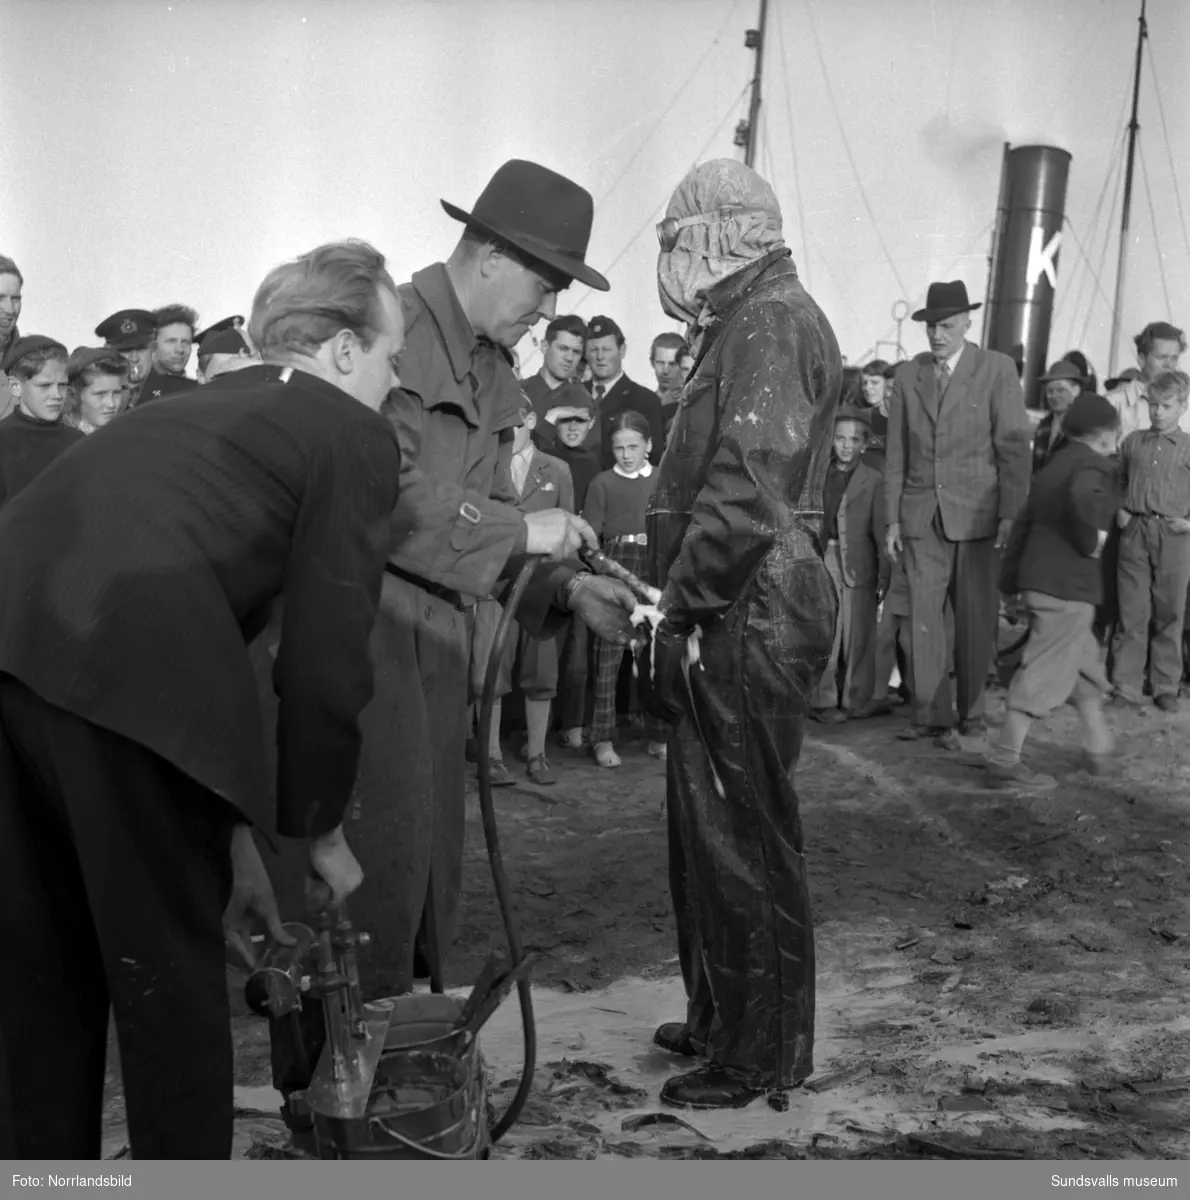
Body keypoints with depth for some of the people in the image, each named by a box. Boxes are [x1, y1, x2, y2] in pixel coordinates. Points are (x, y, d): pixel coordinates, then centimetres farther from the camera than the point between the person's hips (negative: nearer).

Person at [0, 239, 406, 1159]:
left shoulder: (206, 408, 32)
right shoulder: (355, 437, 11)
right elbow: (325, 662, 4)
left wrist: (230, 834, 33)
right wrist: (319, 831, 19)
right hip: (118, 664, -7)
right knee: (169, 973, 10)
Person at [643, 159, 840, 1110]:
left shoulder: (773, 322, -12)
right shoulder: (747, 325, 19)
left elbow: (745, 496, -23)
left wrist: (678, 614, -18)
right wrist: (675, 600, 16)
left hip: (750, 616, -10)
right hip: (739, 614, 10)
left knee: (743, 834, -2)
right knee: (709, 825, 17)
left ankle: (764, 1050, 11)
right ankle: (720, 1017, 31)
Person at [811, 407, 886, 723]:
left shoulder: (874, 481, 2)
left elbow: (880, 532, 1)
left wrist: (884, 577, -3)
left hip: (858, 566, -1)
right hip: (822, 562, 1)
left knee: (857, 634, 5)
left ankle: (856, 699, 16)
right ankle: (823, 700, 4)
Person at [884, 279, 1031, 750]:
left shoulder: (997, 369, 0)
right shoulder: (907, 374, 9)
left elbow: (1014, 446, -3)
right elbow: (896, 453, 10)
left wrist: (1010, 514, -9)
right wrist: (893, 518, 6)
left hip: (976, 513, -2)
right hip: (922, 515, 2)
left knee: (976, 619, 3)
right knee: (925, 618, -1)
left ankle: (971, 713, 15)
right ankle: (931, 716, 3)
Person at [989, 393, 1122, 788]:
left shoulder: (1051, 466, 17)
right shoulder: (1095, 465, -9)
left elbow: (1024, 523, 17)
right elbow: (1084, 499, -33)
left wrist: (1012, 581, 19)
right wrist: (1091, 541, -17)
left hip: (1036, 578, 9)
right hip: (1069, 584, -9)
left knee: (1084, 662, 22)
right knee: (1046, 670, -5)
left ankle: (1099, 748, 33)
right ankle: (1004, 762, -5)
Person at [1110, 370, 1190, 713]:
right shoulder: (1133, 441, 9)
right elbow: (1117, 481, 19)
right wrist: (1118, 511, 5)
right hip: (1134, 532, 1)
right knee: (1131, 613, 2)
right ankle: (1126, 687, 9)